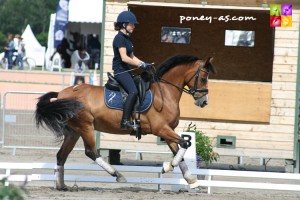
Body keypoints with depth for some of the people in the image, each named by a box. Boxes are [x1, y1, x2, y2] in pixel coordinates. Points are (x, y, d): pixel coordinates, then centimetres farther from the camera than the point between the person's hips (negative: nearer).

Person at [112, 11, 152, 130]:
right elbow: (124, 58, -19)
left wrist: (144, 64, 6)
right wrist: (140, 64, -16)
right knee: (133, 91, -27)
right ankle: (125, 121, -31)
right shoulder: (119, 38, -12)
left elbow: (132, 57, 20)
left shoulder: (127, 38, 17)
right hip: (120, 70, -11)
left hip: (126, 71, 11)